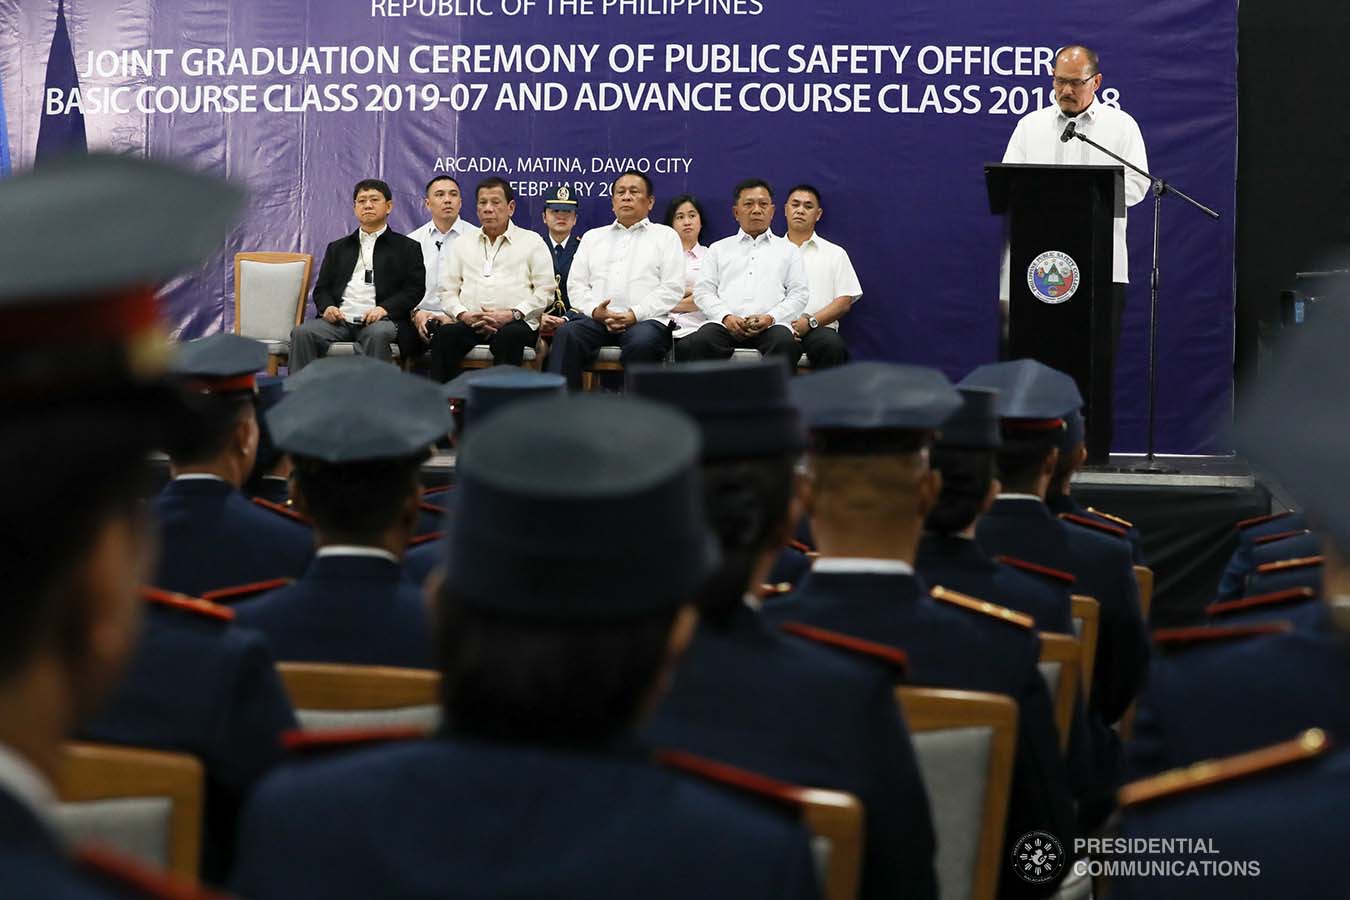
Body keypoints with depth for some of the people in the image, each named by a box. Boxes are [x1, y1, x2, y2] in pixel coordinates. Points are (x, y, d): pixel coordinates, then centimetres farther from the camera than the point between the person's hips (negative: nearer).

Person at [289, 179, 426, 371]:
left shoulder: (407, 248, 17)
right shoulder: (338, 248, 28)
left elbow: (415, 289, 5)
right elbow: (321, 288, 23)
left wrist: (385, 308, -12)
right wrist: (327, 307, -2)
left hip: (379, 321, -3)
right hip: (339, 319, 3)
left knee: (378, 334, -39)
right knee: (302, 332, -26)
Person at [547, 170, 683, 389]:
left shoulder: (665, 236, 17)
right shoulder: (593, 237, 27)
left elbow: (672, 288, 4)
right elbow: (576, 285, 17)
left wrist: (635, 314, -10)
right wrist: (595, 310, -5)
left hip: (645, 320, -3)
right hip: (596, 319, 3)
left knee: (642, 341, -38)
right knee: (566, 333, -29)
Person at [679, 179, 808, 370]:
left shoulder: (788, 250, 23)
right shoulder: (718, 249, 25)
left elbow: (800, 294, 12)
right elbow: (703, 291, 16)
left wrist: (771, 317, -6)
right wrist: (726, 316, -5)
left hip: (771, 325, -1)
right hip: (726, 323, 1)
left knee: (785, 343, -38)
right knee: (696, 344, -33)